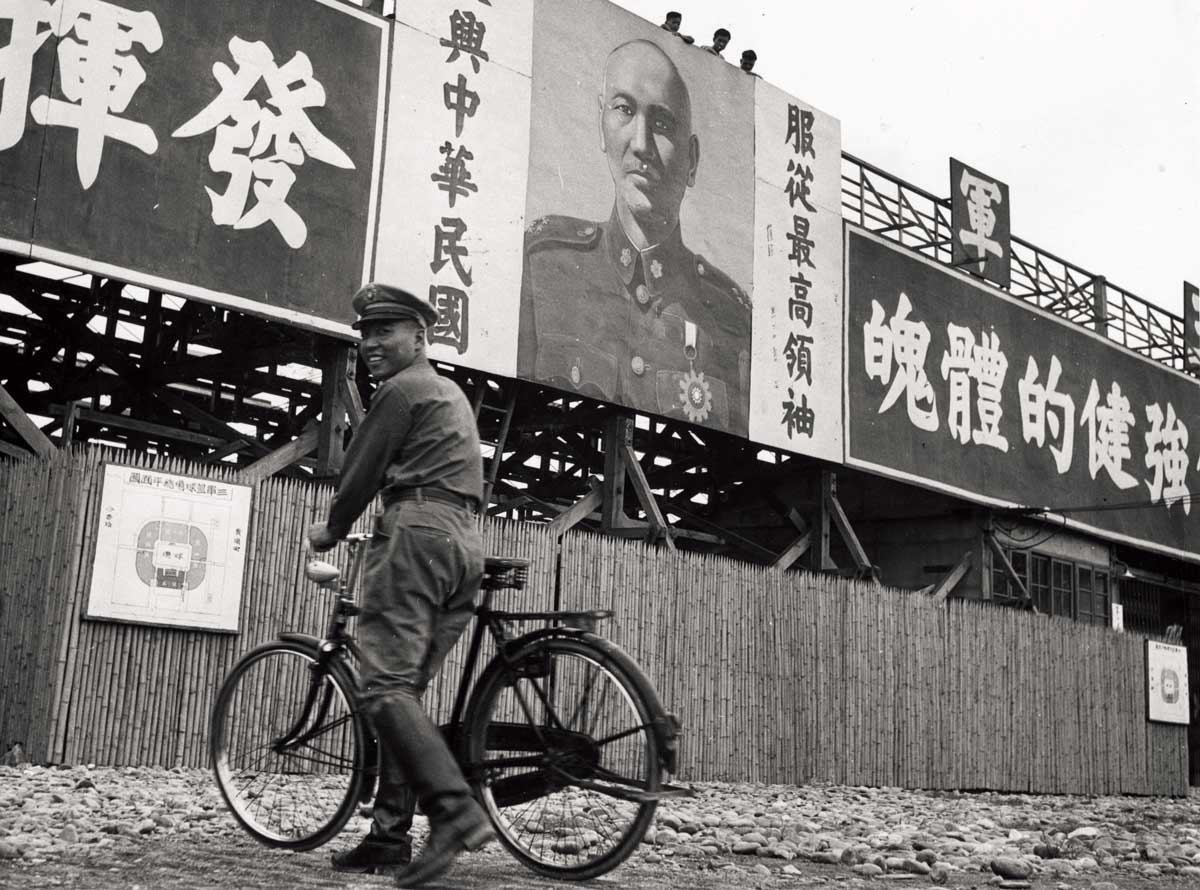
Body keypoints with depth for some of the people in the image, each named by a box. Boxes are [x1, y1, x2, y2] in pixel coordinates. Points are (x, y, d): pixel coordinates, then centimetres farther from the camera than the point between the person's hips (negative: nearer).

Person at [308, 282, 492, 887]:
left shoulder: (401, 389, 0)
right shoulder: (452, 392, 30)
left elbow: (361, 471, 1)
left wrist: (331, 531, 18)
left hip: (418, 529, -9)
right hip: (467, 542, 9)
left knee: (386, 684, -15)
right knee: (407, 687, 8)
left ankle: (455, 811, -27)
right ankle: (390, 834, 5)